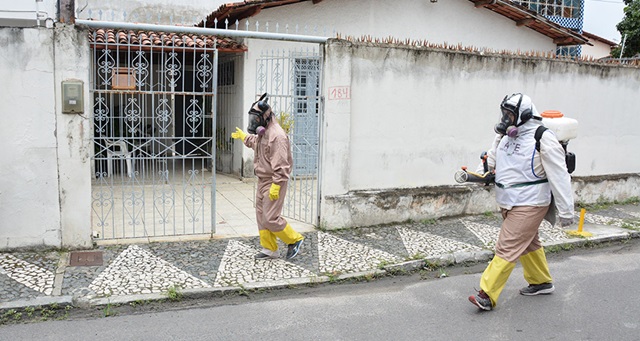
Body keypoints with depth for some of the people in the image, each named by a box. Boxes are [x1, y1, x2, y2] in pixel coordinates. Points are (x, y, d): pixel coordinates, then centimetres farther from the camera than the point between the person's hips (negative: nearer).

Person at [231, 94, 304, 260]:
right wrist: (243, 136, 47)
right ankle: (269, 249, 21)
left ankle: (294, 240, 10)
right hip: (262, 181, 10)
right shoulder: (262, 132, 11)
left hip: (273, 183, -10)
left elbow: (281, 165, -26)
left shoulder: (277, 135, -21)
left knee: (271, 218, -9)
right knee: (261, 216, 11)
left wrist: (276, 186, -27)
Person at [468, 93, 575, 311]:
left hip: (529, 205, -8)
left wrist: (565, 212, -13)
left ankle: (487, 296, -7)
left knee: (507, 248, -10)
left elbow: (559, 176, -15)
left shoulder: (543, 139, -17)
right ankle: (541, 282, 42)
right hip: (508, 203, 9)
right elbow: (492, 158, 18)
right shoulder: (505, 135, 6)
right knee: (528, 244, 22)